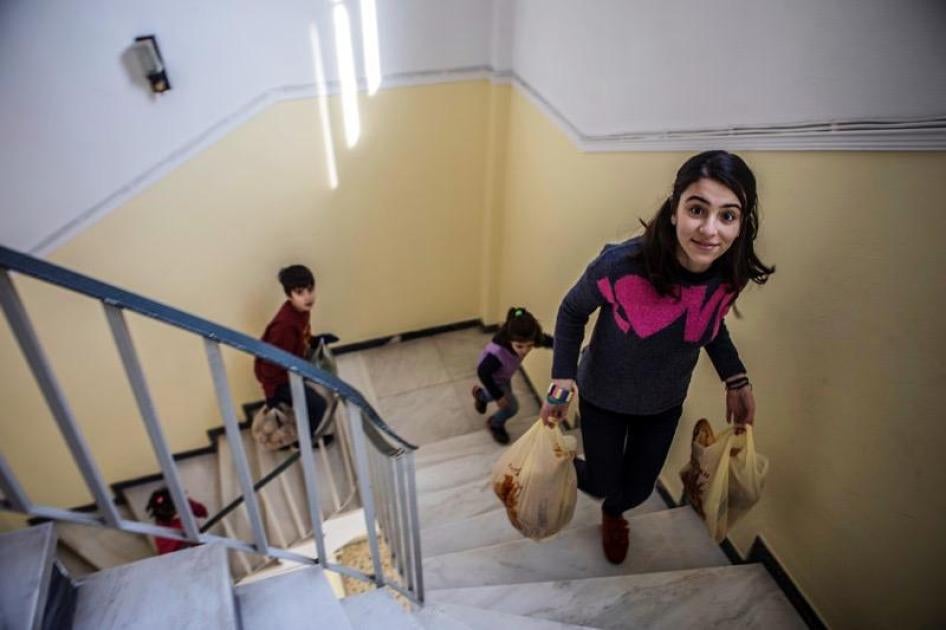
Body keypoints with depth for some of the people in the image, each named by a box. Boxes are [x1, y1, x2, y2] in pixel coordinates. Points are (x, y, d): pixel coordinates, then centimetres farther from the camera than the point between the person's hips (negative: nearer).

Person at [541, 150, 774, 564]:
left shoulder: (731, 277, -22)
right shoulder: (620, 266, -36)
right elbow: (572, 313, -15)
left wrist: (736, 381, -6)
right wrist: (563, 375, -24)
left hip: (664, 405, 4)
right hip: (603, 398, -3)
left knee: (637, 490, 24)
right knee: (604, 485, 16)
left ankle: (613, 514, 63)